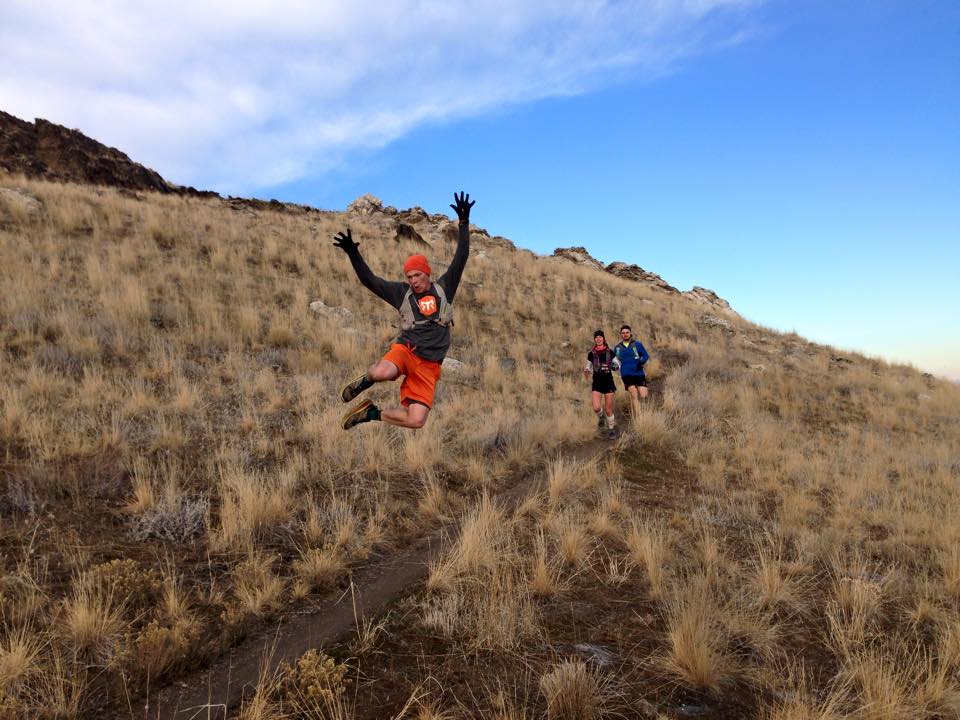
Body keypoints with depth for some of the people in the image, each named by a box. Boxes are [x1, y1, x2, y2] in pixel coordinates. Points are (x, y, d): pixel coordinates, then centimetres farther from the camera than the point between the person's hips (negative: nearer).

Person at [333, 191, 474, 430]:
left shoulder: (444, 288, 10)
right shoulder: (402, 293, 9)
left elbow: (460, 258, 4)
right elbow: (369, 280, 9)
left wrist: (464, 223, -3)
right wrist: (352, 253, -1)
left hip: (429, 365, 1)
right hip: (406, 350, -1)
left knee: (416, 421, -14)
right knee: (381, 373, -39)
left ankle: (373, 414, 13)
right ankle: (364, 381, 1)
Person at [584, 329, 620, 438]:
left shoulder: (610, 352, -2)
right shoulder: (591, 354, 1)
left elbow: (618, 364, 5)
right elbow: (589, 367, 10)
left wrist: (615, 366, -18)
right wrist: (586, 371, -12)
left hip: (608, 382, 0)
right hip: (597, 383, 1)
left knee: (608, 409, 3)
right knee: (596, 408, -16)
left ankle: (611, 428, 26)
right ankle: (601, 417, 20)